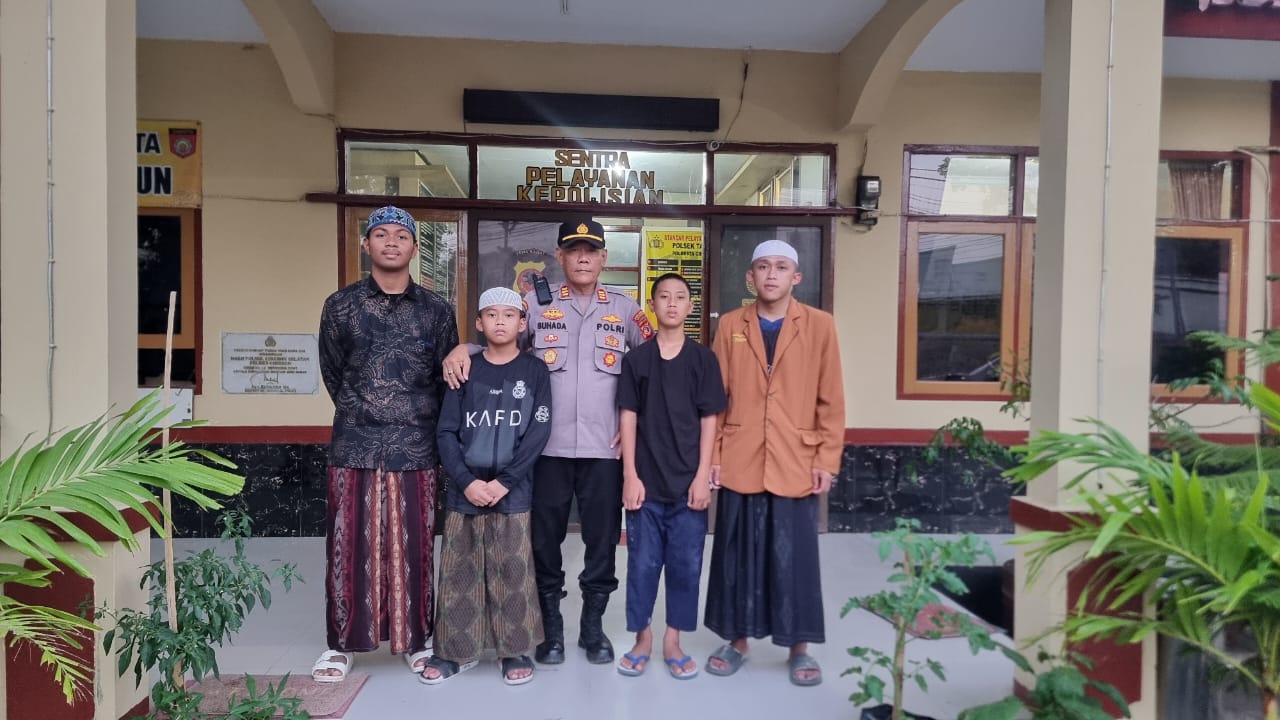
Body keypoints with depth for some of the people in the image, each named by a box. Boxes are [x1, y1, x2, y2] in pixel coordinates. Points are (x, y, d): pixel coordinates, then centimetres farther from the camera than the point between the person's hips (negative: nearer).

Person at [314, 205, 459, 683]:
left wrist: (418, 422, 7)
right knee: (350, 547, 6)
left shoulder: (436, 310, 5)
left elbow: (448, 379, 8)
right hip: (355, 447, 0)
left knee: (414, 548, 8)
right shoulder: (341, 306, 4)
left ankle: (417, 640, 23)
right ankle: (342, 643, 22)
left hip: (416, 449, 0)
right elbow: (332, 375, 10)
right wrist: (363, 415, 10)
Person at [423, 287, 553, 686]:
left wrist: (503, 481, -13)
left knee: (513, 573, 3)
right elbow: (447, 432, 2)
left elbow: (538, 433, -5)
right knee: (459, 573, 8)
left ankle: (515, 651, 18)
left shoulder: (534, 371, 2)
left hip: (513, 492, -2)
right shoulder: (465, 369, 6)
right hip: (464, 491, 2)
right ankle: (456, 650, 23)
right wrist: (467, 481, -11)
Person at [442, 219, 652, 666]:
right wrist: (462, 348, -13)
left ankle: (593, 626, 28)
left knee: (602, 540, 9)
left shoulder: (623, 309, 7)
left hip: (605, 447, 1)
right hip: (548, 446, 0)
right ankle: (550, 629, 26)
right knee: (545, 540, 8)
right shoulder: (536, 303, 5)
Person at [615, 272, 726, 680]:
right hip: (646, 481, 0)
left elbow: (709, 421, 1)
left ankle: (672, 641, 23)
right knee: (643, 563, 7)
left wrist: (703, 476, -5)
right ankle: (642, 638, 24)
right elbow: (629, 419, 2)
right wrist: (630, 475, -4)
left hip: (688, 482, 0)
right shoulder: (635, 359, 3)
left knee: (685, 564, 8)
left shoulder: (703, 359, 2)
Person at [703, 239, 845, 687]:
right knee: (738, 555, 10)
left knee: (795, 558, 6)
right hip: (739, 463, 2)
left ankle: (800, 648, 24)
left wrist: (827, 460, -3)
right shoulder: (731, 326, 5)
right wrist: (712, 456, 1)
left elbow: (830, 400, 1)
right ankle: (737, 640, 27)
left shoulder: (820, 326, 1)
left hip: (797, 465, -1)